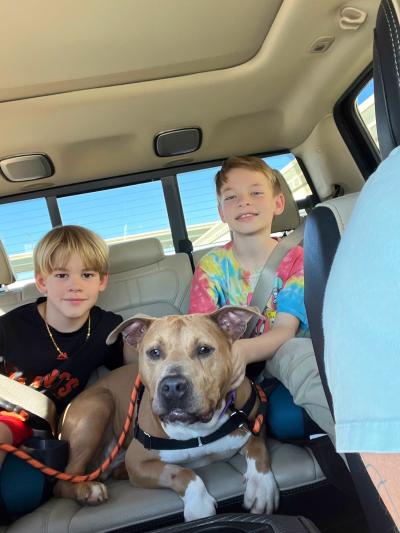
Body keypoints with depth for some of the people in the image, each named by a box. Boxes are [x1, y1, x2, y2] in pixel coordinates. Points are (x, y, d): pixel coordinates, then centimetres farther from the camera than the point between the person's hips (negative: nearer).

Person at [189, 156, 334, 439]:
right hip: (237, 372, 0)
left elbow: (286, 330, -14)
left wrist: (244, 350, -37)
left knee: (295, 355, -35)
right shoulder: (212, 266, 1)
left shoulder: (296, 258, -2)